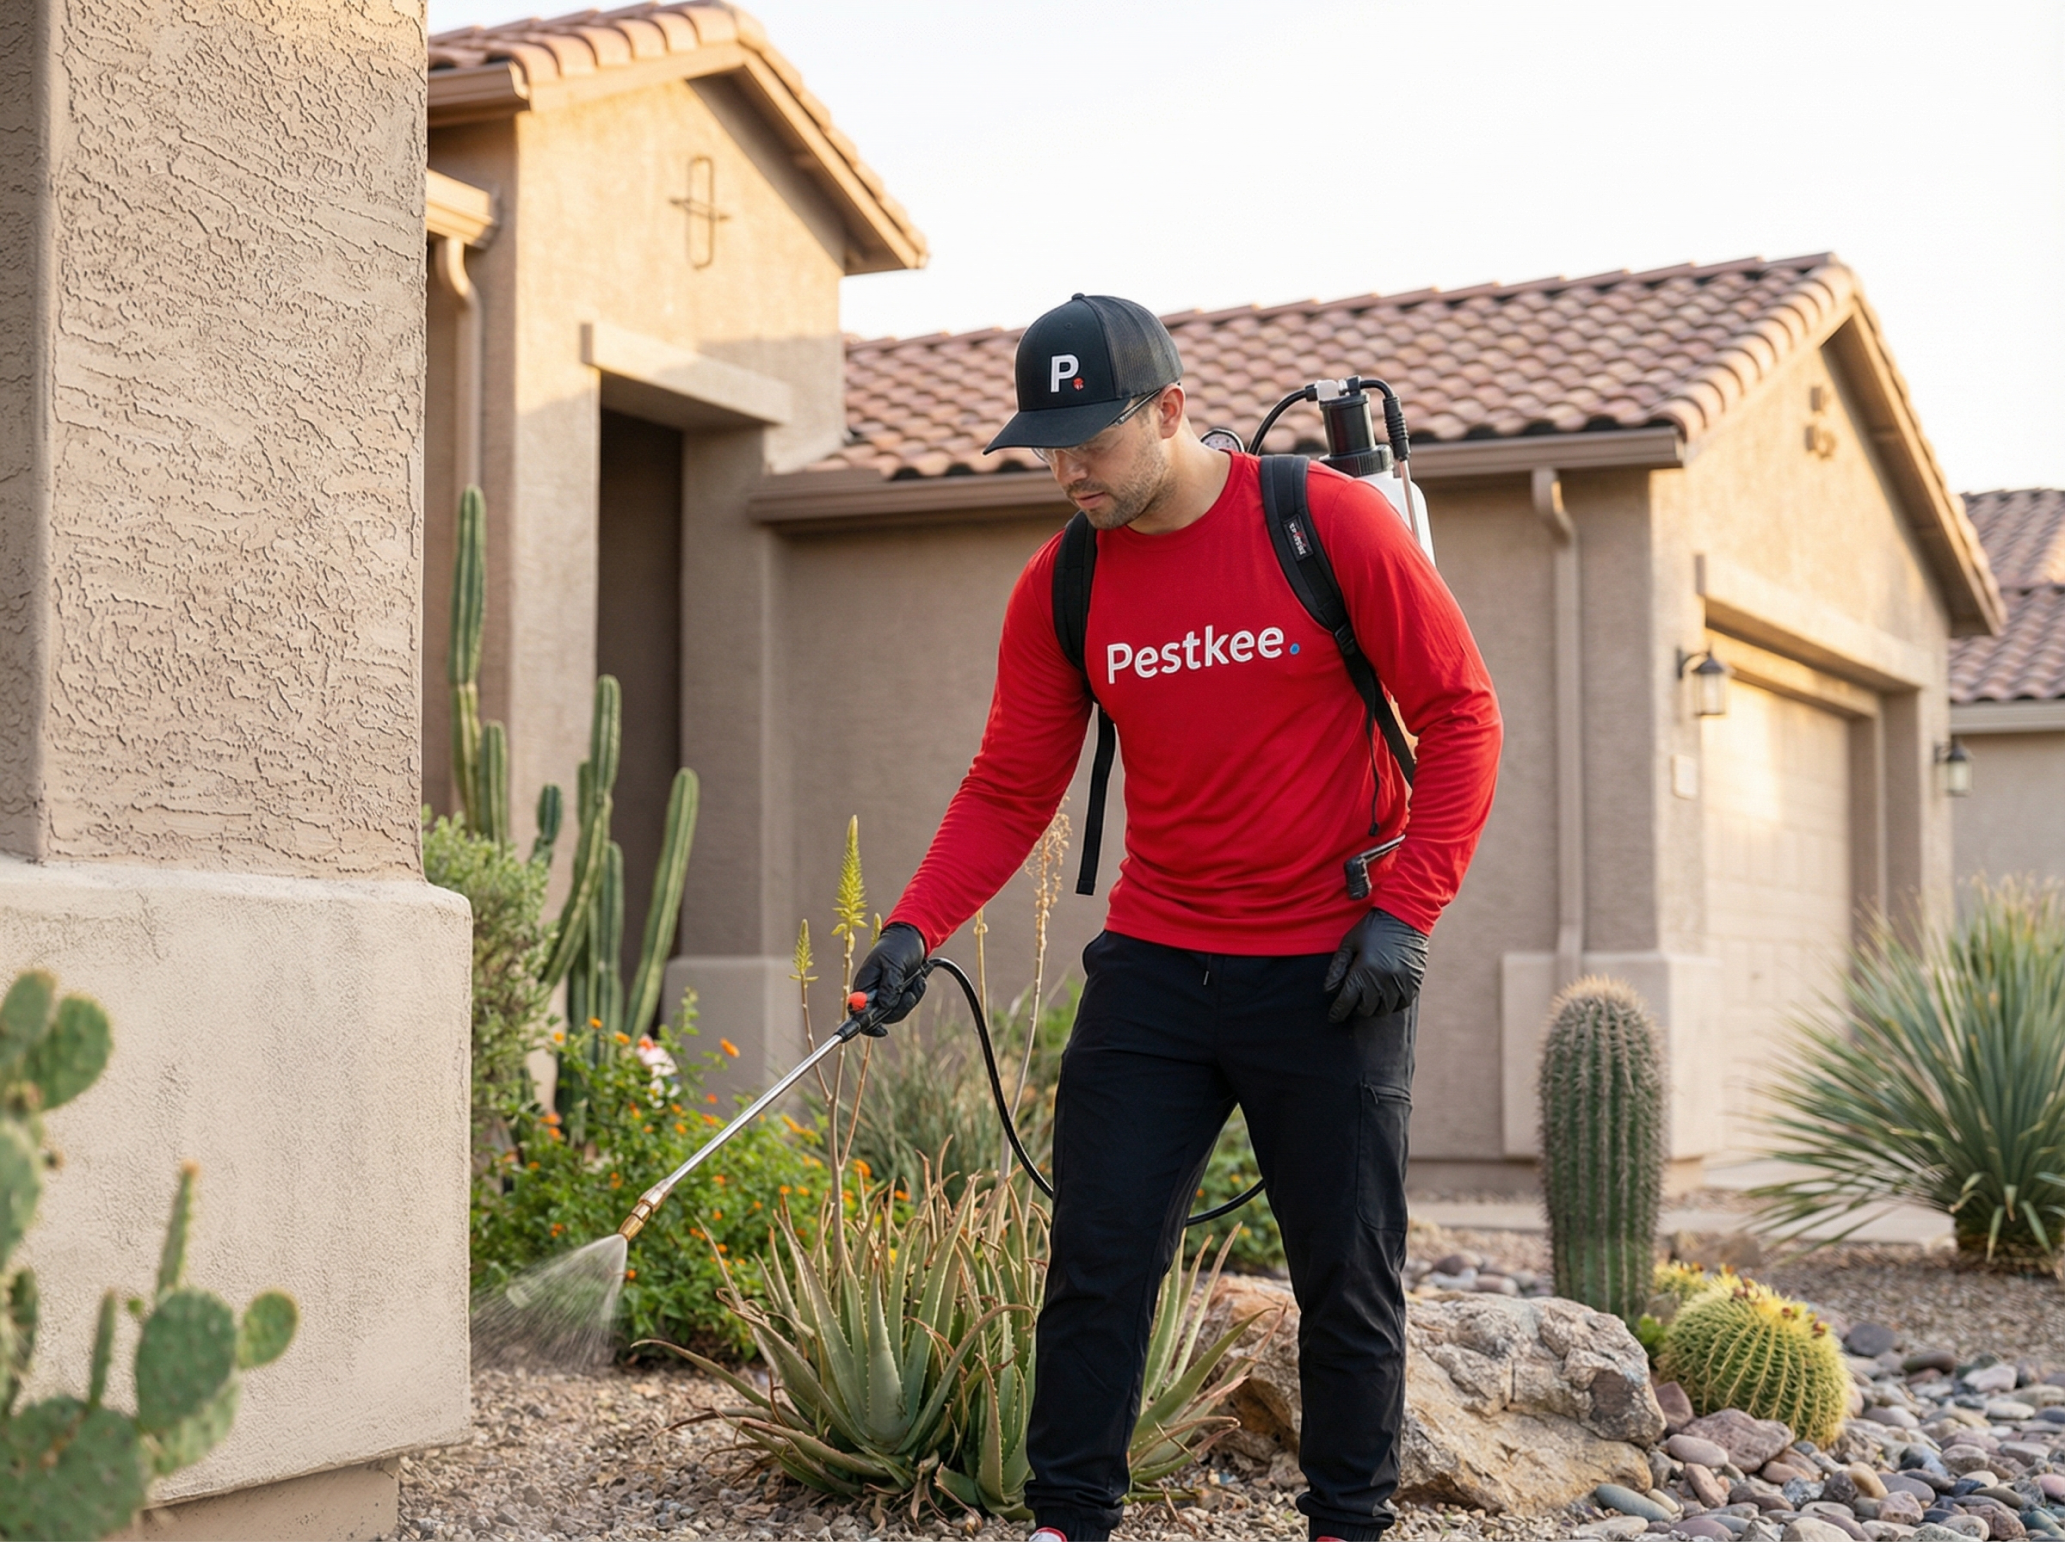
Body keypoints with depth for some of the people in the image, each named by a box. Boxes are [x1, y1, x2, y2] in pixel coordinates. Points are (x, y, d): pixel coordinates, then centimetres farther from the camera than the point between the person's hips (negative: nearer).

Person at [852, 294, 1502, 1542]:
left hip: (1331, 972, -3)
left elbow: (1460, 713, -6)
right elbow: (1011, 789, 5)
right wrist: (917, 927, -10)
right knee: (1098, 1263, 1)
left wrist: (1406, 910, -12)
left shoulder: (1332, 521, -11)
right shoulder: (1060, 589, 0)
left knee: (1349, 1276, 5)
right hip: (1153, 969, 3)